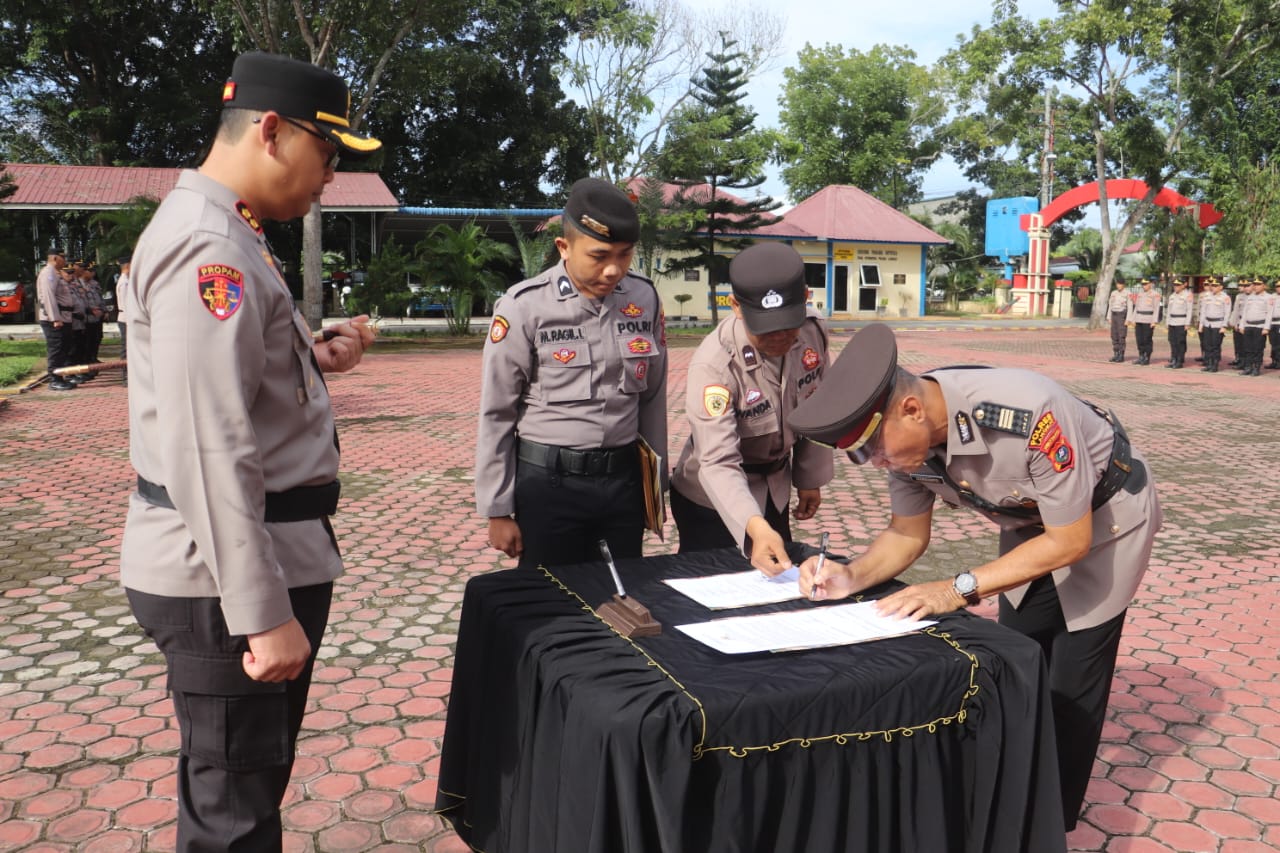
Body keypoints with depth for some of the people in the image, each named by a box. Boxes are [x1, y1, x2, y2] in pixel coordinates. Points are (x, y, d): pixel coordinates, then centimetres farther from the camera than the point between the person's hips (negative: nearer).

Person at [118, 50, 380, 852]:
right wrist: (265, 612, -25)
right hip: (227, 573, -10)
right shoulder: (208, 248, -20)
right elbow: (208, 450, -27)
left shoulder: (224, 236, 14)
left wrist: (313, 361, 5)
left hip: (262, 556, 10)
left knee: (246, 785, 25)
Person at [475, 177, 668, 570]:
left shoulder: (645, 298, 0)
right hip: (548, 481, -3)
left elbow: (653, 398, 9)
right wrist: (498, 510, -4)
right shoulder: (525, 307, -12)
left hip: (624, 478, 4)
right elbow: (496, 414, -6)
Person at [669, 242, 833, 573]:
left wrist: (810, 479, 7)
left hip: (775, 492, 5)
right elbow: (718, 463, -37)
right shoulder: (713, 364, -32)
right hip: (712, 500, -5)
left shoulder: (813, 332, -16)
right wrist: (756, 529, -51)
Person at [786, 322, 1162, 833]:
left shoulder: (1029, 414, -41)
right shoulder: (906, 435, -20)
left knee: (1071, 683, -2)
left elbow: (1072, 541, -30)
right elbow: (907, 535, -6)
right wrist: (851, 577, -26)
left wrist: (960, 590, -35)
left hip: (1105, 515, -5)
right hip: (1031, 521, 6)